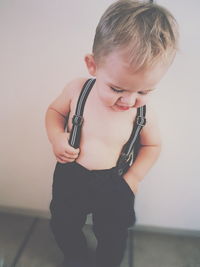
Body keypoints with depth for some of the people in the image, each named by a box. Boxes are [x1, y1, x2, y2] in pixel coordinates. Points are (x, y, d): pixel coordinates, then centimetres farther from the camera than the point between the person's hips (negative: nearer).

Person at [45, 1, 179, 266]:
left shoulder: (144, 113, -18)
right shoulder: (77, 90, -17)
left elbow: (152, 145, 0)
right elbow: (55, 110, 1)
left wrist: (134, 176, -13)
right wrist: (56, 137, -18)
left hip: (113, 185, -1)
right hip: (70, 177, 2)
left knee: (113, 236, 21)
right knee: (63, 226, 23)